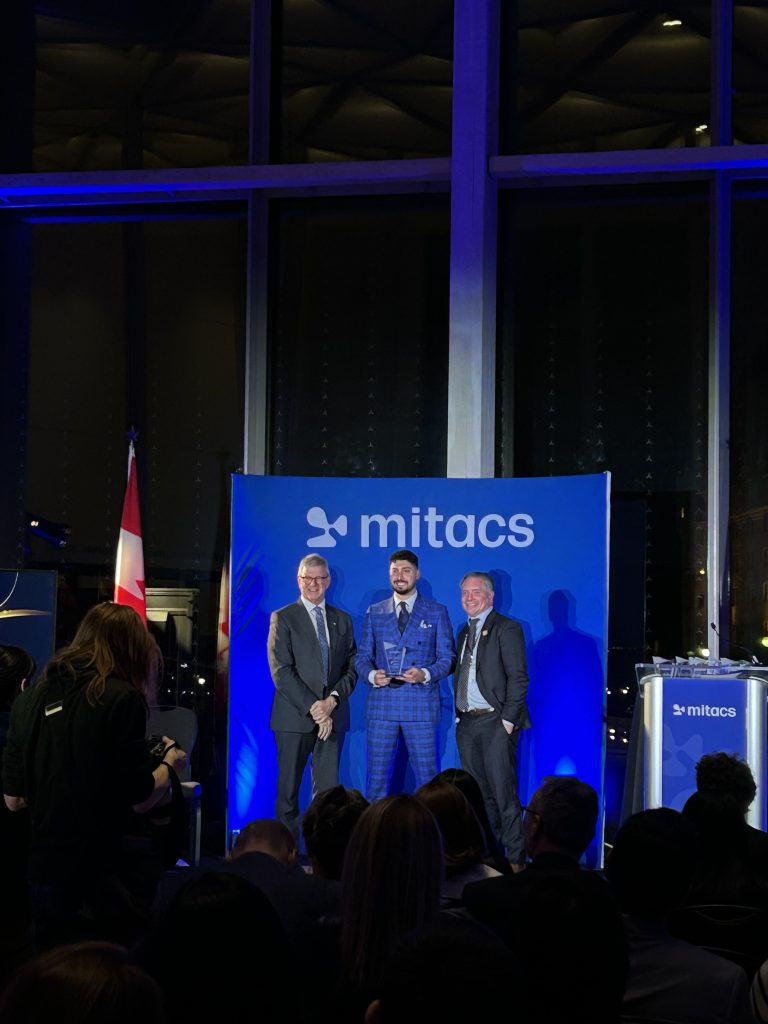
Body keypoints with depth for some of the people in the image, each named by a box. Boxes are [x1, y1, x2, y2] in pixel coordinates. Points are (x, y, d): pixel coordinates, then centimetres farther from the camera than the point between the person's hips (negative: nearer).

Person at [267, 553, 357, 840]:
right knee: (289, 789, 1)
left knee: (328, 789, -1)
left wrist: (333, 700, -8)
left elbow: (352, 667, 9)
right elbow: (281, 671, -7)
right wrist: (312, 707, -13)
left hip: (332, 716, 3)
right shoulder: (282, 618, 2)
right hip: (294, 717, -3)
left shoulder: (342, 620, 14)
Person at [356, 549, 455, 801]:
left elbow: (447, 658, 3)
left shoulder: (437, 612, 7)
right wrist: (372, 674, -11)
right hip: (381, 704, 2)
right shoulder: (374, 613, 13)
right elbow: (362, 657, 12)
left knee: (427, 778, -1)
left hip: (421, 705, -2)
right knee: (376, 777, 4)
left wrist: (425, 674, -17)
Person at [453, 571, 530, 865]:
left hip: (495, 722, -7)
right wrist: (458, 714, 11)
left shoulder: (506, 628, -5)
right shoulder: (465, 631, 19)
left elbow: (518, 677, -11)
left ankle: (514, 859, -3)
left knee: (504, 794, -7)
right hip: (466, 723, 7)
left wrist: (508, 719, -15)